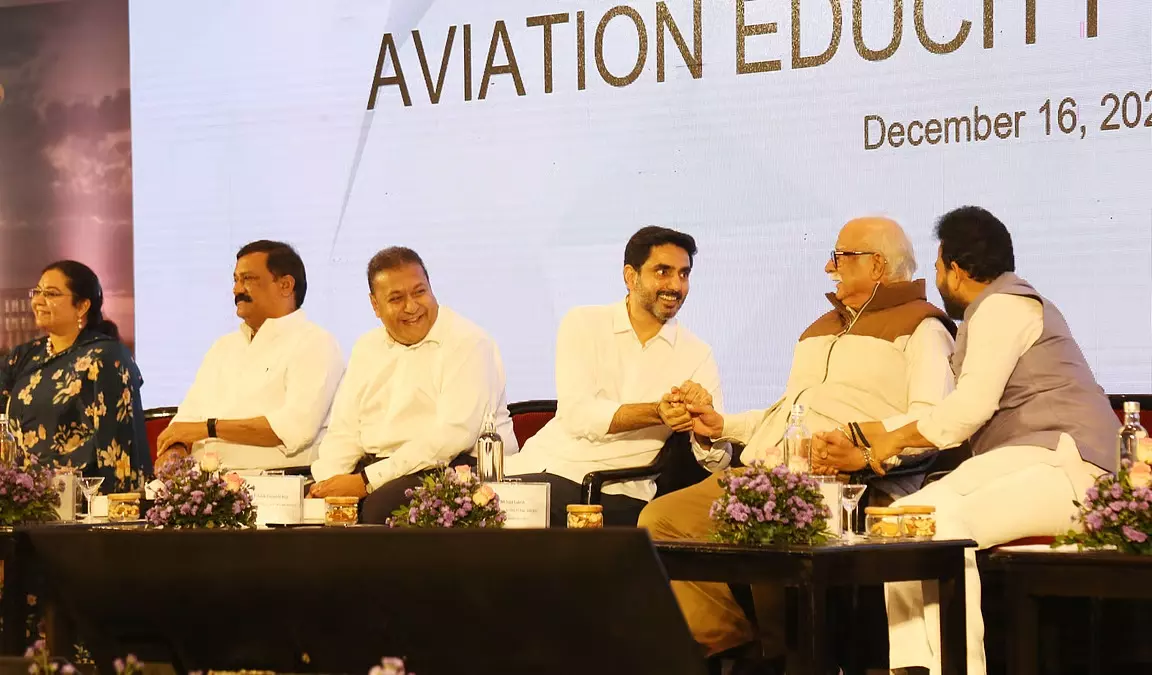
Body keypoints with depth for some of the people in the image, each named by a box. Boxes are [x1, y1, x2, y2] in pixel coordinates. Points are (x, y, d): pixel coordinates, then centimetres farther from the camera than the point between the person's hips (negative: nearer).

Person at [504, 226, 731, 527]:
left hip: (623, 493, 0)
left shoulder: (696, 355, 10)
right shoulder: (583, 324, 6)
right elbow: (576, 414, -9)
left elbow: (718, 457, 2)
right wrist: (657, 412, -21)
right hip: (549, 471, 0)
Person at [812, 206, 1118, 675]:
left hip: (1061, 465, -10)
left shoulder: (1003, 305, -6)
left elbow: (973, 404, -17)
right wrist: (865, 456, 21)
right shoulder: (993, 311, 26)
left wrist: (894, 439, -2)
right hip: (1016, 461, 10)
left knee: (946, 524, -31)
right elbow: (959, 424, 26)